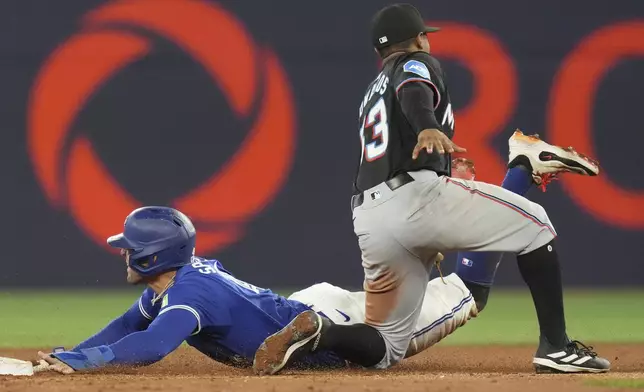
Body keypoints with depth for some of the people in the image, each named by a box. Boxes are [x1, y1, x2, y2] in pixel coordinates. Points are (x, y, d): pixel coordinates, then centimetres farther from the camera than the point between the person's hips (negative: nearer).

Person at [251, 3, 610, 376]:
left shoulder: (373, 93, 33)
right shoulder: (418, 62, 11)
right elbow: (413, 92, -14)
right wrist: (428, 128, -36)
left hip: (370, 223, 7)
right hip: (417, 195, -7)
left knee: (386, 348, 13)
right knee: (534, 223, 7)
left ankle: (315, 333, -15)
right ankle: (556, 346, -4)